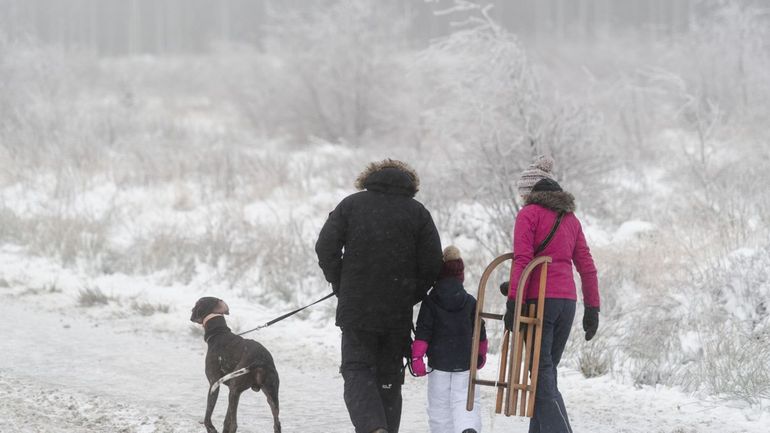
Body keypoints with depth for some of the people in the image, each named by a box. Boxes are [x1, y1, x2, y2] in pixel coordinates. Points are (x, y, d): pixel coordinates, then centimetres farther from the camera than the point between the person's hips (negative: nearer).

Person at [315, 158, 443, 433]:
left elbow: (326, 247, -3)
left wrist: (341, 286, 8)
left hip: (356, 309, -1)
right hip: (399, 314, 1)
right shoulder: (418, 212, 3)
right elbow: (432, 264, -1)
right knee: (390, 376, 12)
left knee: (357, 370, 1)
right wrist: (410, 296, 11)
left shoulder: (351, 205, 2)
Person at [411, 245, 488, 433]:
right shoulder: (471, 302, 3)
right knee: (464, 399, -1)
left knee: (439, 405, 7)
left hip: (438, 362, -1)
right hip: (465, 362, 1)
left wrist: (417, 356, -6)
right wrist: (481, 354, 25)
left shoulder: (430, 303, -4)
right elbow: (479, 332, 10)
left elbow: (423, 332, -9)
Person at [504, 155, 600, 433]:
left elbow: (521, 261, -13)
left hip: (539, 300, -6)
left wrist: (513, 303, -15)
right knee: (547, 371, 15)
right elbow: (587, 266, 15)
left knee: (542, 374, -8)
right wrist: (592, 308, 16)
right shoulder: (570, 218, 17)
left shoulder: (529, 214, -2)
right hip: (567, 301, 6)